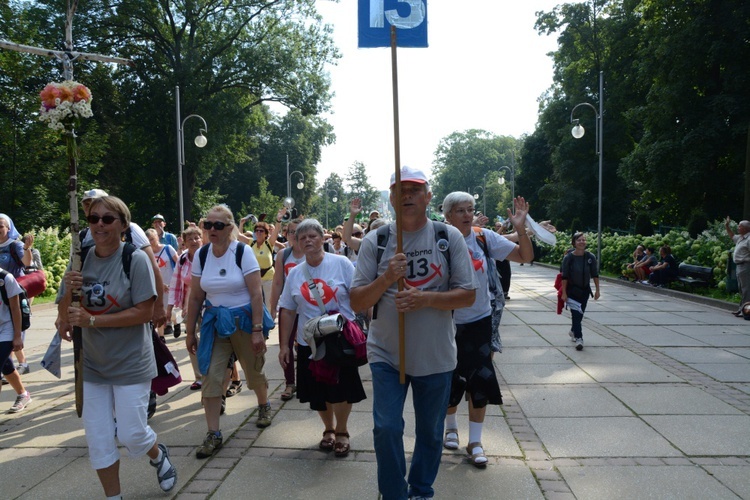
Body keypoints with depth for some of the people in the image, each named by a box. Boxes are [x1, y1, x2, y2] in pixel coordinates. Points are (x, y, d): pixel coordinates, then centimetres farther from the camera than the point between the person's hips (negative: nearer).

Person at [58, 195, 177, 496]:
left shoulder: (135, 259, -15)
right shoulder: (81, 260, 0)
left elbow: (144, 312, -19)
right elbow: (65, 315, 3)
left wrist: (92, 320, -23)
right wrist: (68, 291, -17)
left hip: (130, 364, -4)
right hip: (92, 364, 5)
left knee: (131, 435, 2)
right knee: (98, 441, 8)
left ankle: (159, 456, 36)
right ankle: (113, 496, 29)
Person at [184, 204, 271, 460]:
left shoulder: (243, 252, -12)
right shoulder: (201, 255, -1)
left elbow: (256, 295, -14)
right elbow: (195, 297, 5)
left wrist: (257, 330, -17)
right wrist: (190, 332, 6)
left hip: (243, 320, -3)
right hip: (214, 322, 3)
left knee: (254, 371, 13)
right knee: (210, 376, -5)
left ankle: (264, 405, 44)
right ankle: (214, 434, 6)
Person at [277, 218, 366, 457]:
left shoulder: (341, 264, -6)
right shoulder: (294, 274, 5)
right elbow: (288, 311, 8)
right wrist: (284, 345, 6)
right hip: (309, 343, 3)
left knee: (342, 389, 2)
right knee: (318, 392, 11)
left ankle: (341, 431, 27)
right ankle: (328, 428, 37)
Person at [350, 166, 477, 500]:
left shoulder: (449, 237, -3)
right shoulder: (374, 241, -3)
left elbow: (468, 295, -5)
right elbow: (356, 302, -5)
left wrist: (425, 299, -21)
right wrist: (386, 278, -23)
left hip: (436, 356, 1)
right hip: (386, 354, 0)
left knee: (430, 432, 15)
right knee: (387, 429, -4)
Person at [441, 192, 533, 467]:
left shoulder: (485, 238, -6)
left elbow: (525, 256, -6)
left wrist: (521, 228, -21)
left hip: (479, 321, 1)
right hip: (448, 323, -1)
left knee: (480, 381, 3)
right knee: (449, 380, 12)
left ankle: (475, 441, 18)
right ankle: (451, 427, 40)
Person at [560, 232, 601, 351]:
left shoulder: (591, 257, -7)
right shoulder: (568, 258, -14)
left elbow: (595, 275, 1)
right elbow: (564, 277, -11)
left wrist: (597, 290, 0)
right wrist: (564, 293, -12)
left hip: (585, 290, 3)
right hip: (572, 290, -3)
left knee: (580, 314, 14)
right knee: (576, 314, -9)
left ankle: (573, 331, 38)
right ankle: (578, 338, -6)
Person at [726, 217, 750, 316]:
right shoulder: (740, 238, 17)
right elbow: (732, 236, 38)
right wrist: (727, 226, 34)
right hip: (740, 266, 10)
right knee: (742, 289, 14)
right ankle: (741, 309, 21)